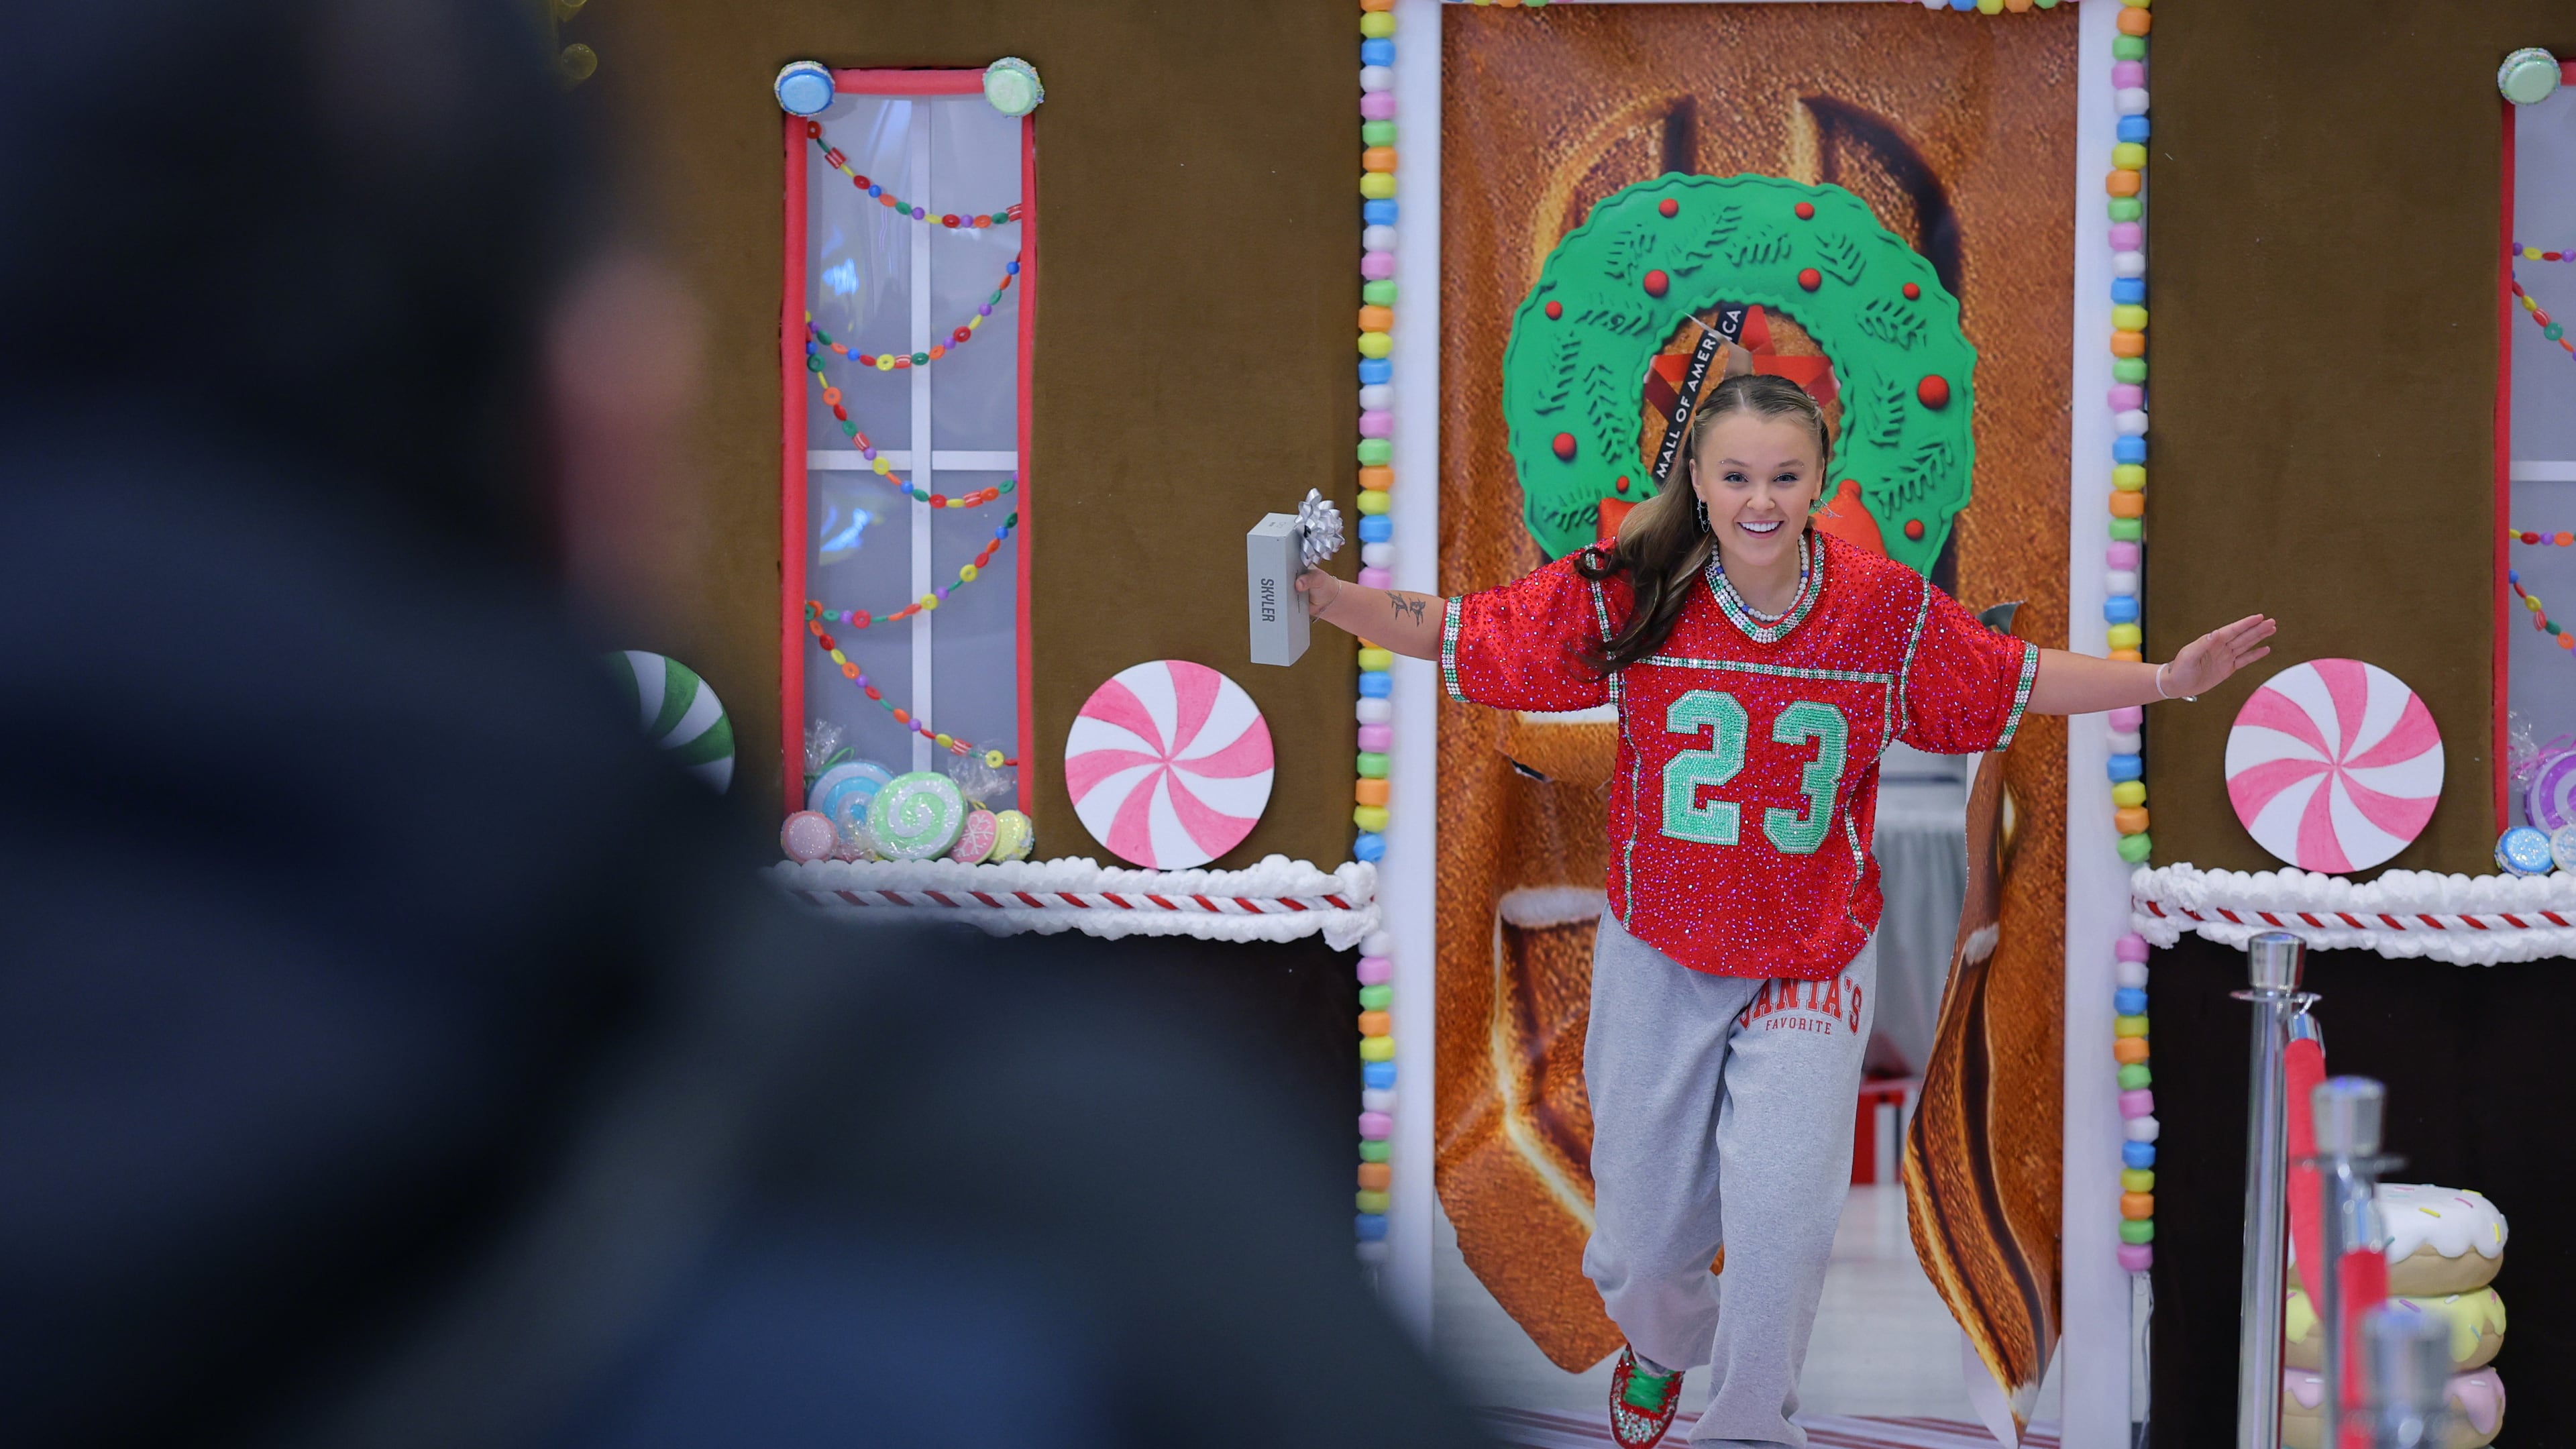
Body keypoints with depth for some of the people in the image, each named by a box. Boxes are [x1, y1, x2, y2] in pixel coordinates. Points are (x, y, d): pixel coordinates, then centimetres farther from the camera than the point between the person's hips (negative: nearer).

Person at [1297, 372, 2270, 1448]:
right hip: (1659, 956, 1)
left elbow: (2015, 680, 3)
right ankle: (1662, 1345, 50)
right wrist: (1324, 597, -18)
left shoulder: (1885, 607, -10)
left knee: (1781, 1208, -17)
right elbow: (1459, 634, -7)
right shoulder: (1629, 595, -12)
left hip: (1812, 958, -1)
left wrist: (2170, 679, -2)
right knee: (1642, 1232, 13)